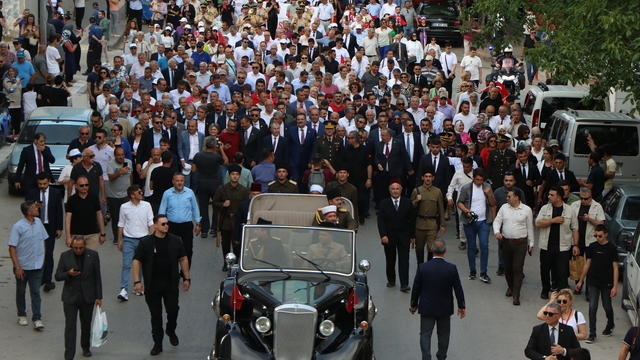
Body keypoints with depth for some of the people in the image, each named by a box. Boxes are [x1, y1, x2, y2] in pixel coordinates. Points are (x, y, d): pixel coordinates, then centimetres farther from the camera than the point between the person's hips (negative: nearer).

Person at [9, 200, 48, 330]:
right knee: (21, 292, 12)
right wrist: (17, 267, -18)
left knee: (36, 292, 0)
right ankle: (21, 315, 28)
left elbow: (43, 240, 16)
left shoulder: (38, 222, 1)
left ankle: (37, 319, 0)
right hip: (23, 266, -3)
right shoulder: (18, 227, -16)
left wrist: (43, 256, 13)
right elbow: (12, 248, -15)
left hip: (37, 266, 3)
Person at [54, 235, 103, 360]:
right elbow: (57, 276, -3)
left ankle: (86, 348, 37)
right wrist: (68, 274, -24)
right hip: (70, 297, -1)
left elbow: (97, 277, 2)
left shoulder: (93, 255, -3)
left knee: (86, 325, 15)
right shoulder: (65, 256, -5)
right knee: (70, 327, -6)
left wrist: (98, 297, 1)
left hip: (87, 297, 1)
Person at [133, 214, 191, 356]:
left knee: (173, 309, 2)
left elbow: (183, 259, 11)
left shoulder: (175, 241, 4)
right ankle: (157, 343, 11)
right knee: (156, 314, 3)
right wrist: (137, 281, -11)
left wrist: (187, 278, 8)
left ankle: (171, 331, 32)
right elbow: (136, 261, -4)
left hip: (170, 283, 2)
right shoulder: (146, 243, -4)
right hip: (152, 284, -2)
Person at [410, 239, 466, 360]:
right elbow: (458, 289, -6)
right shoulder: (451, 268, -14)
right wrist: (461, 306, 8)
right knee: (444, 334, 16)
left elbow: (416, 288, -5)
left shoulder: (422, 267, -15)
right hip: (445, 308, 1)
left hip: (426, 308, -1)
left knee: (425, 334, 6)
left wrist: (414, 305, 10)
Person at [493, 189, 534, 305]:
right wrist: (497, 231, -15)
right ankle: (510, 287, 35)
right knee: (507, 267, 12)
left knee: (517, 268, -9)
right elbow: (497, 221, 7)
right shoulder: (504, 208, 7)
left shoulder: (527, 210, -1)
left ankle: (516, 295, -9)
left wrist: (531, 244, 6)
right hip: (506, 242, 4)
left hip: (520, 243, -4)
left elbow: (530, 227, 4)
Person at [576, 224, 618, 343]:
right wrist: (580, 281, 14)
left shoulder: (612, 248, -5)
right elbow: (587, 264, 12)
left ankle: (610, 325, 39)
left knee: (607, 307, 9)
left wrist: (615, 286, -9)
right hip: (593, 283, 2)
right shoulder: (592, 247, 3)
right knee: (592, 307, -6)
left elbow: (615, 268, -4)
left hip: (607, 284, -2)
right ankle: (592, 334, -2)